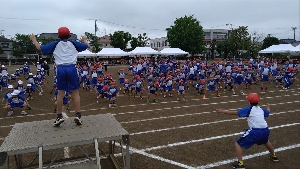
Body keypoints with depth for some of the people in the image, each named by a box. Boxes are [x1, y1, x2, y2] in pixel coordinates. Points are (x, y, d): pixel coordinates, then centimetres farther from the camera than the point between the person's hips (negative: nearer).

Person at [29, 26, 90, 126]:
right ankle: (78, 115, -1)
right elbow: (87, 46, 19)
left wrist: (33, 39, 31)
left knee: (60, 93, 7)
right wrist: (84, 40, 41)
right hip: (71, 68, -1)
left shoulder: (55, 44, 10)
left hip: (61, 69, 1)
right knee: (75, 92, 3)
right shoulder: (73, 43, 10)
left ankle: (59, 116, 11)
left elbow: (40, 48, 14)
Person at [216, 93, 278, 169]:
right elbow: (268, 112, 39)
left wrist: (222, 111, 1)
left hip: (255, 132, -7)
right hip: (265, 130, 7)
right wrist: (268, 107, 62)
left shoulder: (249, 109, -2)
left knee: (238, 143, 4)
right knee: (266, 141, 42)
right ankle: (274, 156, 60)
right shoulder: (261, 109, 16)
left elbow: (235, 112, -6)